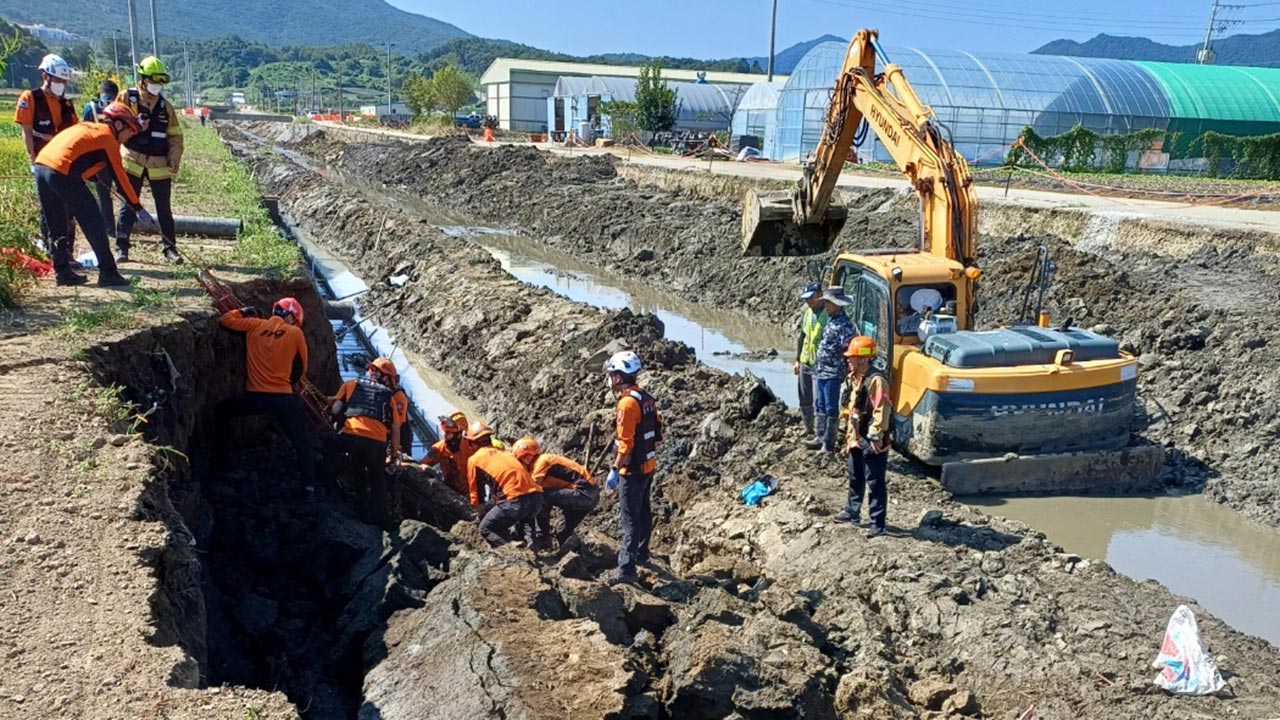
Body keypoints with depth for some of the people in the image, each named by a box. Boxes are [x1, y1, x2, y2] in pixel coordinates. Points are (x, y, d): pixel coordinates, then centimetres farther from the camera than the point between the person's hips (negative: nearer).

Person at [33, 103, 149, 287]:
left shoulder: (87, 127, 26)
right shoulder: (108, 137, 3)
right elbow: (119, 175, 3)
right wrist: (137, 206, 7)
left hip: (40, 164, 9)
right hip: (63, 173, -9)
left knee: (56, 226, 17)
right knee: (94, 225, -1)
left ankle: (62, 272, 21)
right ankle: (108, 274, 0)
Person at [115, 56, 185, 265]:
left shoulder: (165, 106, 7)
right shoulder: (126, 98, 1)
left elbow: (175, 137, 9)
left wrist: (174, 161, -2)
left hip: (159, 165, 2)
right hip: (133, 162, -2)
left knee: (164, 208, 5)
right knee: (128, 206, 2)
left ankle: (170, 249, 11)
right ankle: (121, 247, 9)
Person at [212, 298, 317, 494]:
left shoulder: (255, 325, 5)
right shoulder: (296, 333, 2)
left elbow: (225, 320, 12)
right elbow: (301, 368, 11)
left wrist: (244, 312, 27)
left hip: (255, 396, 1)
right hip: (284, 398, -1)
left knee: (221, 411, 29)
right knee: (302, 443, 12)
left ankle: (219, 463, 28)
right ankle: (309, 486, 2)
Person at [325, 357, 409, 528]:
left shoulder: (351, 385, 21)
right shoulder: (391, 396, 20)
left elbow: (335, 409, 11)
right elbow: (395, 429, 15)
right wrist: (394, 451, 26)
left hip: (350, 437, 0)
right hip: (377, 443, 0)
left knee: (330, 442, 33)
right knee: (377, 481, 20)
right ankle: (378, 518, 18)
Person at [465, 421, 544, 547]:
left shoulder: (474, 459, 13)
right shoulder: (505, 452, 29)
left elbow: (475, 491, 19)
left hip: (516, 500, -6)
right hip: (536, 498, 6)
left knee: (486, 528, 11)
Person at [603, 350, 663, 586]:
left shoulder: (627, 404, -22)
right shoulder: (647, 398, 6)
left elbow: (625, 444, -24)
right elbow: (656, 432, 14)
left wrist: (615, 470, -18)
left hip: (632, 470, -9)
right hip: (649, 465, 9)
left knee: (630, 519, -7)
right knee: (643, 512, 22)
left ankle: (626, 569, -7)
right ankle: (641, 554, 38)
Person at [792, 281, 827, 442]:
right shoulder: (806, 312, 8)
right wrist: (797, 360, 16)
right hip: (805, 363, 8)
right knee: (804, 400, 16)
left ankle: (820, 435, 9)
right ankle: (809, 430, 32)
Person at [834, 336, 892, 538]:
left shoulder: (876, 380, -20)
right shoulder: (858, 379, 12)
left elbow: (881, 411, -24)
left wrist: (875, 437, -24)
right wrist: (849, 437, 20)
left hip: (872, 443, -10)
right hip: (857, 440, 10)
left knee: (875, 483, -2)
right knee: (855, 479, 22)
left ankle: (878, 524, 5)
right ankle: (852, 512, 38)